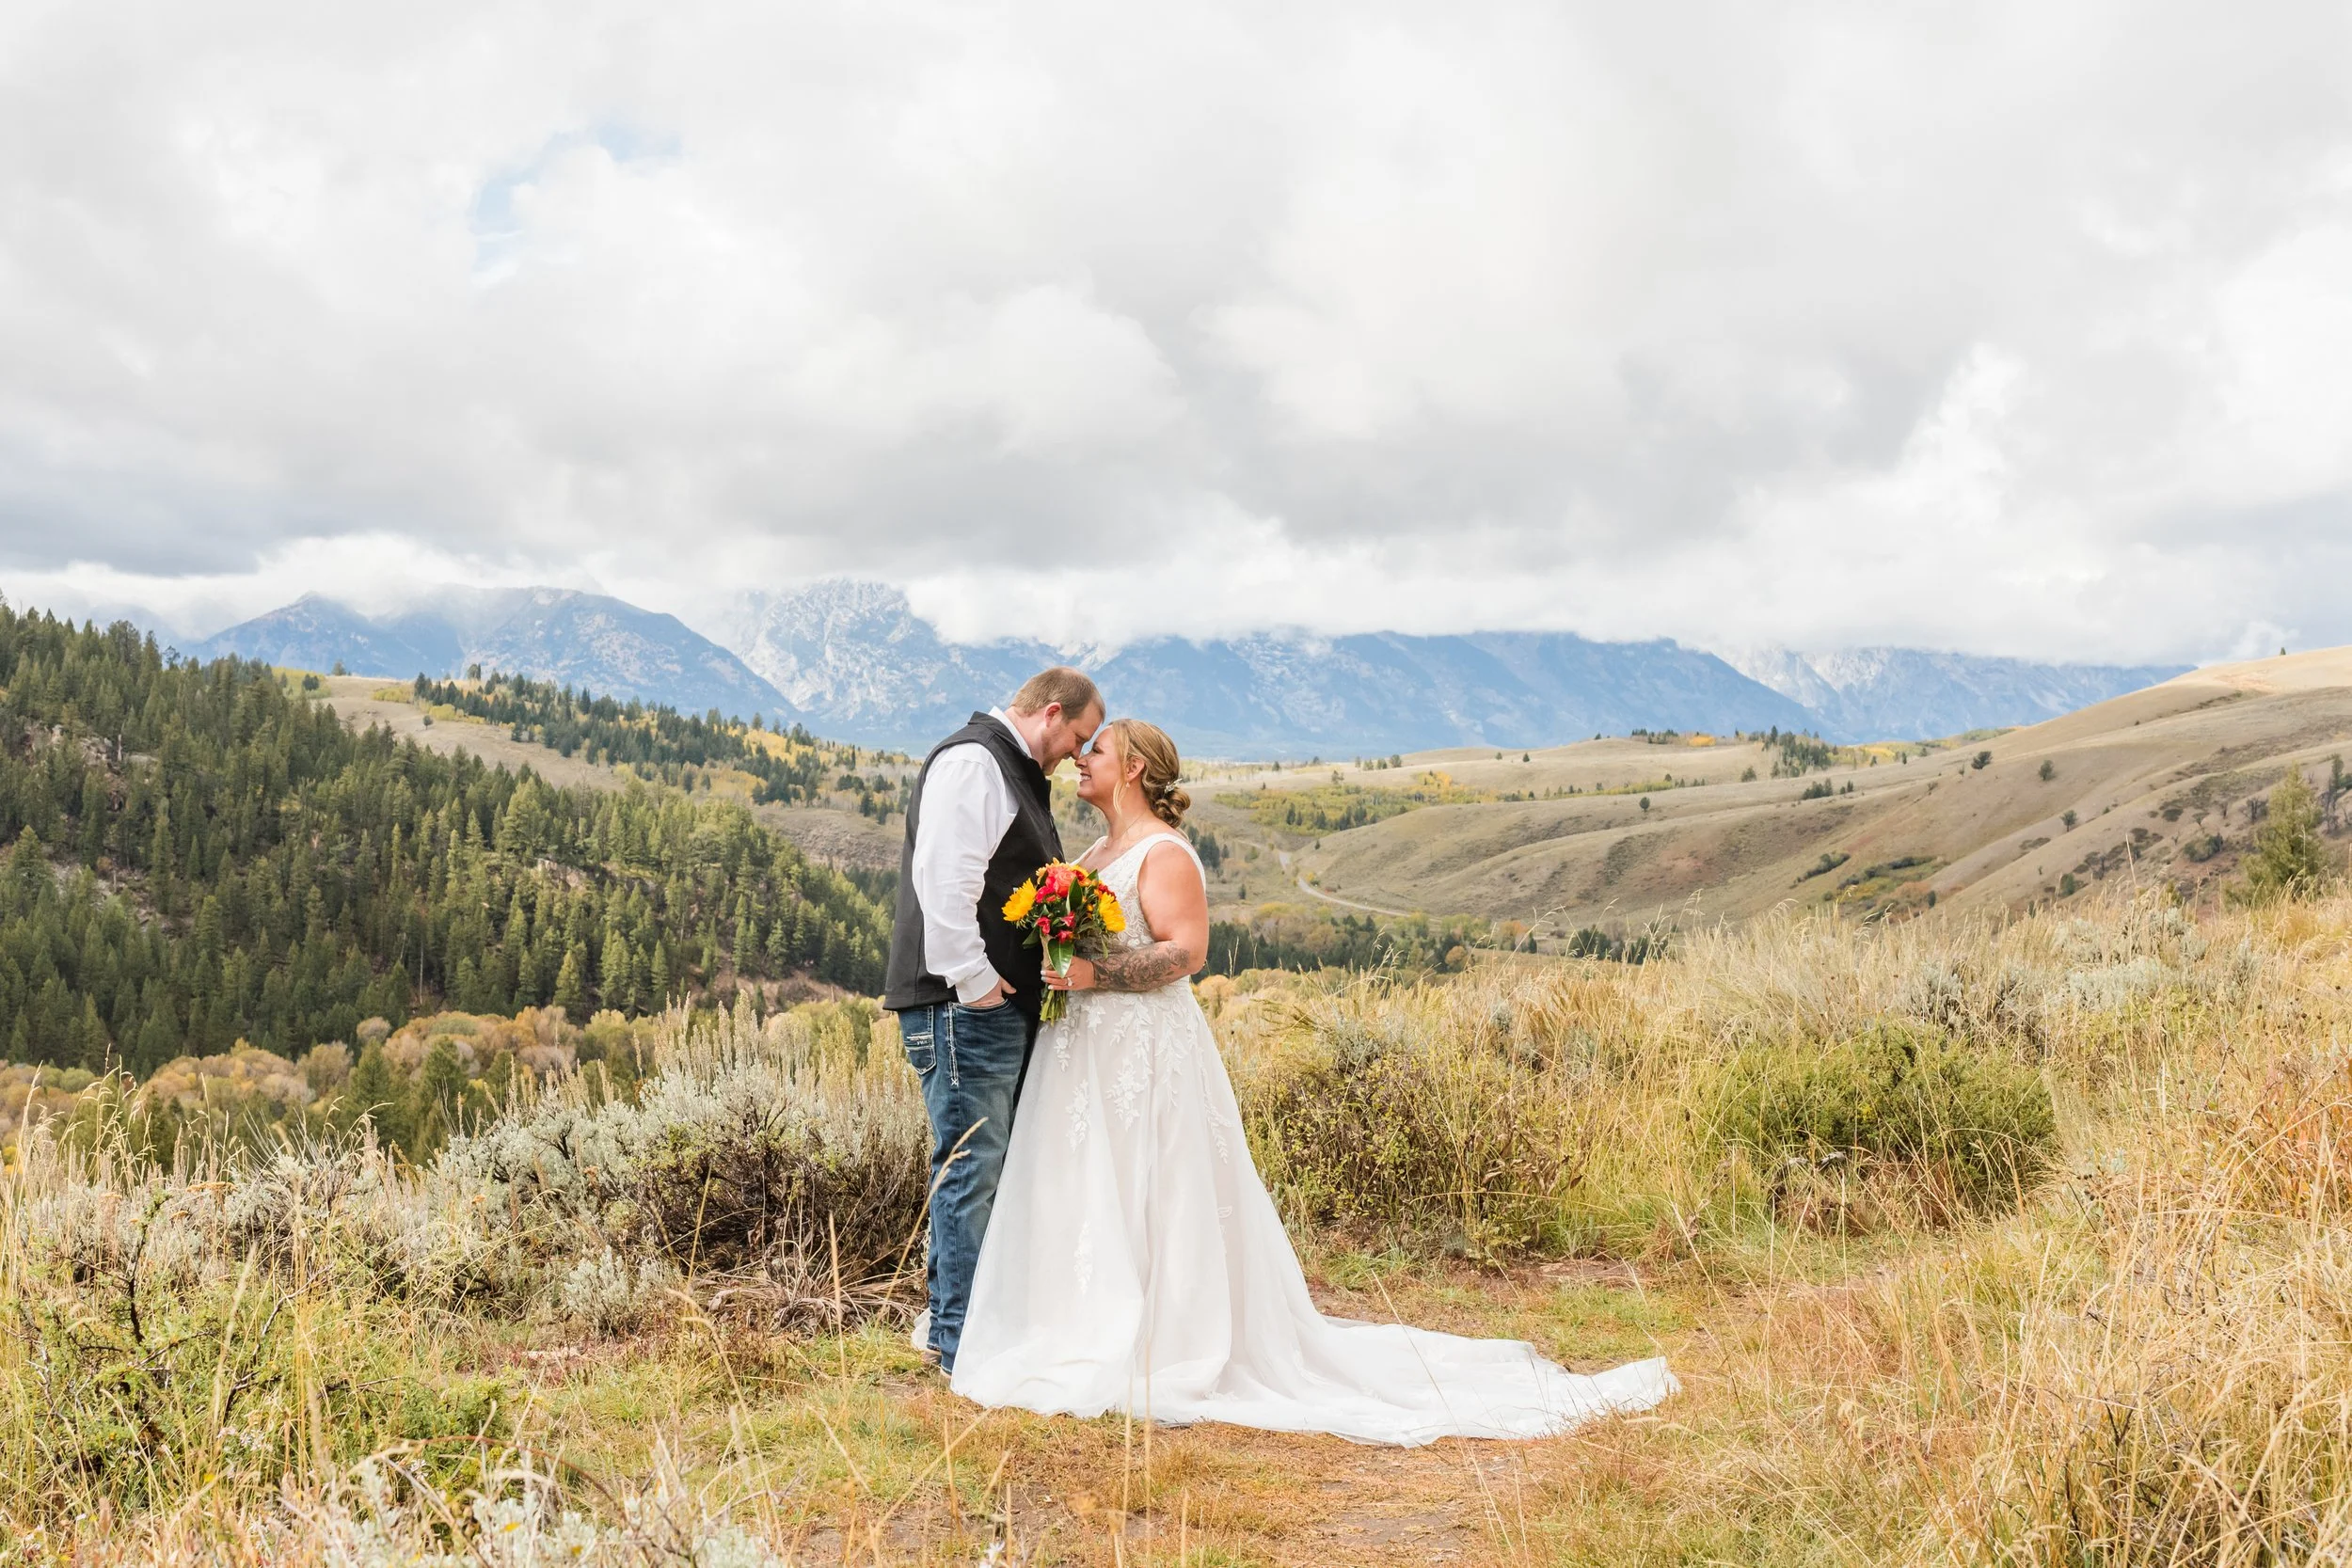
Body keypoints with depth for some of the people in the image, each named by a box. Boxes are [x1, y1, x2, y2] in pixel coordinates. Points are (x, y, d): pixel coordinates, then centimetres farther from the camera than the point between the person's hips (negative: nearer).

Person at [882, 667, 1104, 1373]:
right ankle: (965, 1347, 2)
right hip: (966, 1005, -10)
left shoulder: (1016, 773, 20)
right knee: (971, 1167, -5)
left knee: (988, 1165, 16)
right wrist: (975, 981, -22)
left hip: (1005, 1005, 10)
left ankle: (946, 1316, 27)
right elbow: (945, 878, -23)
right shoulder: (971, 761, -12)